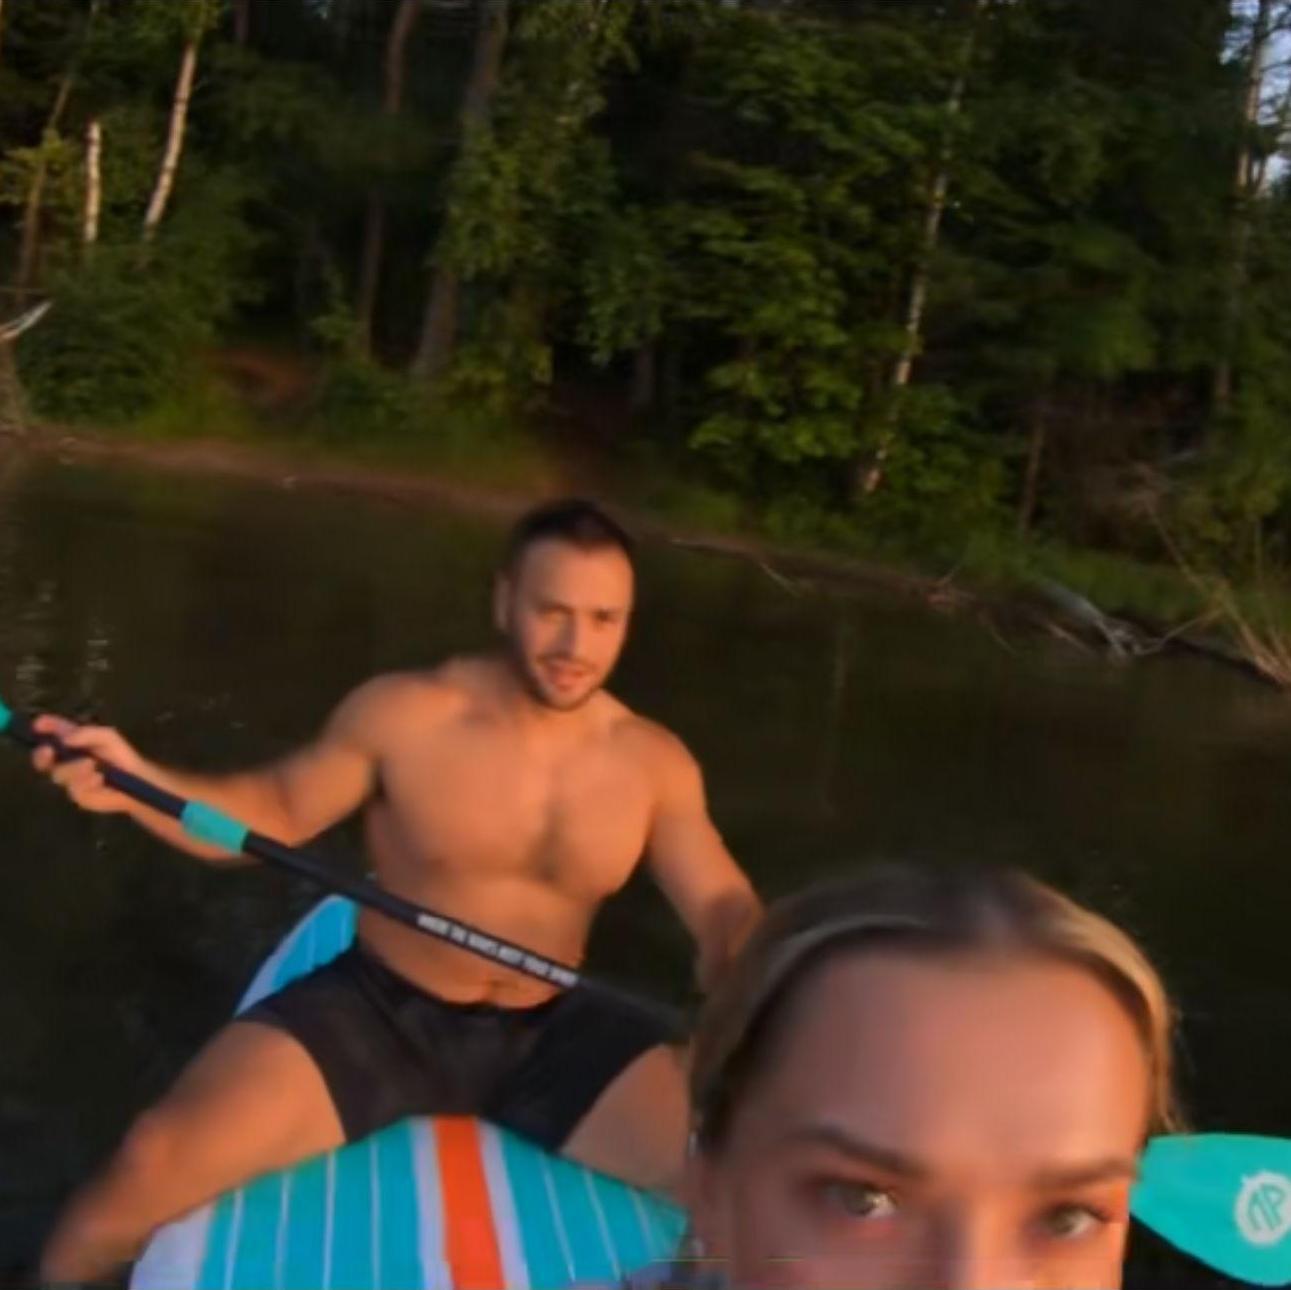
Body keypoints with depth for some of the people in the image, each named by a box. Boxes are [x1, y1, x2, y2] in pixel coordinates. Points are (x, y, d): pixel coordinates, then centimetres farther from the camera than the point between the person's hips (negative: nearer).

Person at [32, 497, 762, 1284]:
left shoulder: (655, 763, -6)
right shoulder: (403, 714, -11)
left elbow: (725, 910, -4)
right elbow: (278, 811, 0)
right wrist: (139, 783, -17)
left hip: (552, 1035, 2)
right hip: (378, 1012, -1)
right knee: (154, 1161, -21)